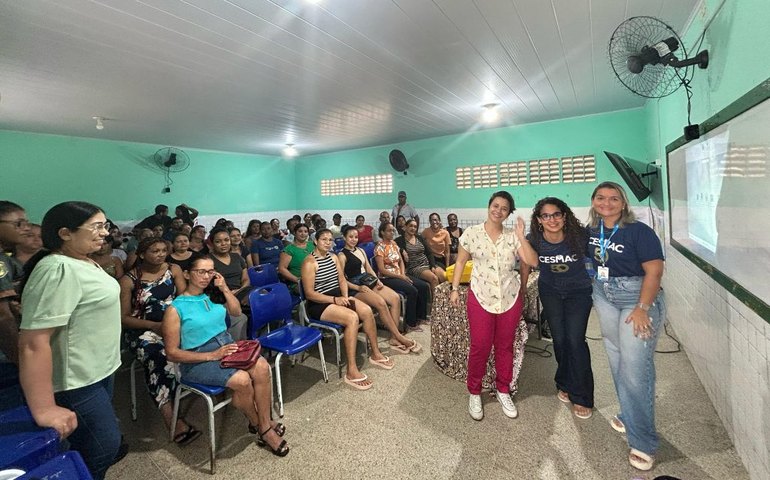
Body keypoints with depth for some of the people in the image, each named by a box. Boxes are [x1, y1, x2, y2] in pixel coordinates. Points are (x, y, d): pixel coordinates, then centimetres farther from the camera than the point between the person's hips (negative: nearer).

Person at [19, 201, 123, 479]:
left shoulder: (85, 262, 5)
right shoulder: (58, 270, -26)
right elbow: (33, 344, -30)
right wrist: (43, 410, -27)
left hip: (99, 369, 10)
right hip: (76, 382, -9)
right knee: (103, 449, 4)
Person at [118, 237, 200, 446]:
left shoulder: (174, 269, 6)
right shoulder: (129, 280, -1)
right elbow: (123, 317, -1)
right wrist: (153, 325, -15)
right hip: (143, 330, -3)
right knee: (158, 355, -33)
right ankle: (173, 420, -34)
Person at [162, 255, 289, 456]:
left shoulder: (212, 295, 6)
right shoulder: (175, 308, -8)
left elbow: (236, 312, 17)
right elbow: (172, 353, -8)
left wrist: (224, 288, 1)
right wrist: (211, 356, -18)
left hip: (227, 346, 5)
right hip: (198, 360, -5)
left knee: (262, 366, -23)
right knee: (242, 380, -28)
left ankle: (265, 426, -10)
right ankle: (257, 424, 1)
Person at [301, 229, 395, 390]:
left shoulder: (333, 257, 10)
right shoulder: (310, 262, -14)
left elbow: (342, 280, 12)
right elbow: (309, 293, -17)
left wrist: (345, 297, -7)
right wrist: (335, 300, -23)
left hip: (338, 297, 7)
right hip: (319, 304, -7)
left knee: (367, 310, -14)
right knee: (352, 317, -30)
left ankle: (376, 354, 4)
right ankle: (351, 371, -26)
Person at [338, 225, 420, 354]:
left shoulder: (361, 251, 20)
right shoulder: (342, 255, -2)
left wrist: (378, 280, 0)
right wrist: (358, 288, -19)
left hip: (369, 282, 7)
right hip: (355, 288, -7)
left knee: (395, 298, -17)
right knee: (381, 302, -31)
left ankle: (394, 338, -16)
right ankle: (399, 337, -18)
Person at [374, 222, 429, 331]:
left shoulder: (394, 244, 12)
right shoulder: (379, 247, -12)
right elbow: (382, 270, -17)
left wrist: (403, 274, -4)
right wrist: (400, 277, -17)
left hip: (399, 275, 8)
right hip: (387, 278, -8)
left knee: (424, 286, -7)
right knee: (412, 290, -27)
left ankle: (419, 316, 6)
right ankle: (410, 323, -12)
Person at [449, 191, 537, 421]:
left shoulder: (513, 235, 2)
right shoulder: (472, 233, -3)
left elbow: (533, 262, -5)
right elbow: (460, 262, 4)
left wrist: (521, 237, -14)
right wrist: (454, 288, 1)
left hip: (510, 298, 2)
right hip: (480, 297, -2)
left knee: (505, 346, 13)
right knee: (480, 347, 1)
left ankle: (503, 390, 32)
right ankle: (474, 392, 21)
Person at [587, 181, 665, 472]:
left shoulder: (638, 231, -12)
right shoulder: (591, 230, 4)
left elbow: (654, 270, -16)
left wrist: (642, 308, -21)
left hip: (638, 298, -6)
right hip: (604, 297, 6)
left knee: (635, 368, -7)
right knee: (616, 360, 14)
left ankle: (643, 442, 7)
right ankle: (629, 415, 34)